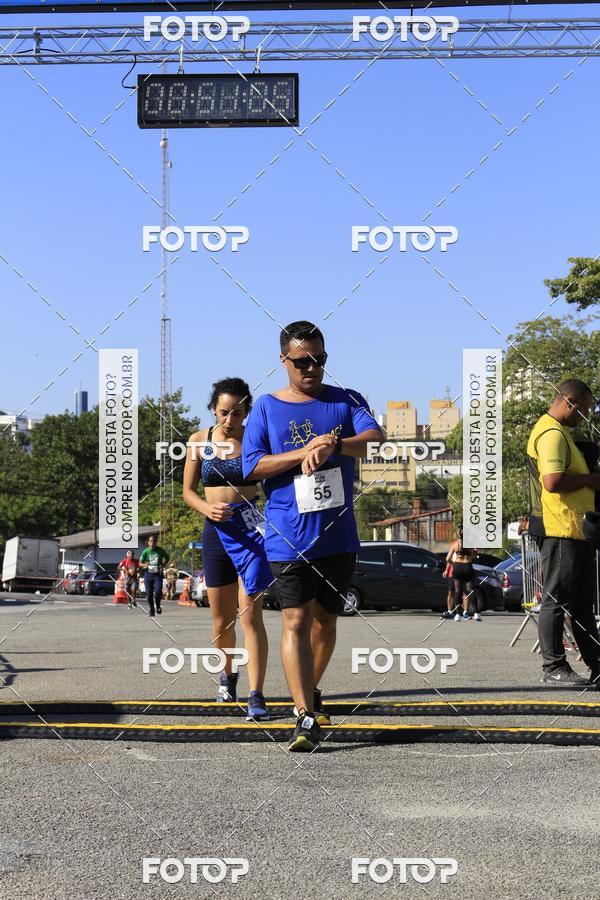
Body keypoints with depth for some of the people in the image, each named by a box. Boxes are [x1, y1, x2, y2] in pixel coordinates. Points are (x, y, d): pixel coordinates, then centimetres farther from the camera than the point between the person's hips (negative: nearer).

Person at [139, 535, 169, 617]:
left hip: (158, 574, -1)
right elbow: (140, 563, 5)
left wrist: (163, 565, -2)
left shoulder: (160, 550, -2)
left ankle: (158, 606, 13)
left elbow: (167, 557, 15)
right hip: (148, 574, 1)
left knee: (158, 592, -16)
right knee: (149, 594, 1)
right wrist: (144, 565, -18)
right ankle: (151, 611, 19)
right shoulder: (145, 551, -3)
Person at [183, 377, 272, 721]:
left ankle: (256, 696, -15)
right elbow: (188, 490, 11)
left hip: (251, 529, -3)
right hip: (216, 531, 3)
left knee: (250, 615, -14)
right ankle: (228, 675, 39)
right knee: (222, 620, 12)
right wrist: (207, 508, -10)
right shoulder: (200, 441, 4)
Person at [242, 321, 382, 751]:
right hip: (288, 535, -2)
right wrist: (305, 452, -15)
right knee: (295, 621, -11)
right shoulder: (267, 408, 5)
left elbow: (375, 437, -10)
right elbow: (252, 466, -4)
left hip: (338, 534, 2)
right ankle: (305, 717, -14)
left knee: (325, 620, 13)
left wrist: (333, 446, -28)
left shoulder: (346, 400, 8)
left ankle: (311, 694, 35)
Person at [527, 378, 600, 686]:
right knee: (557, 599, -5)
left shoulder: (561, 433, 20)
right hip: (560, 529, -11)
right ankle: (553, 667, 0)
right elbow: (552, 482, -26)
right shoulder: (551, 434, -15)